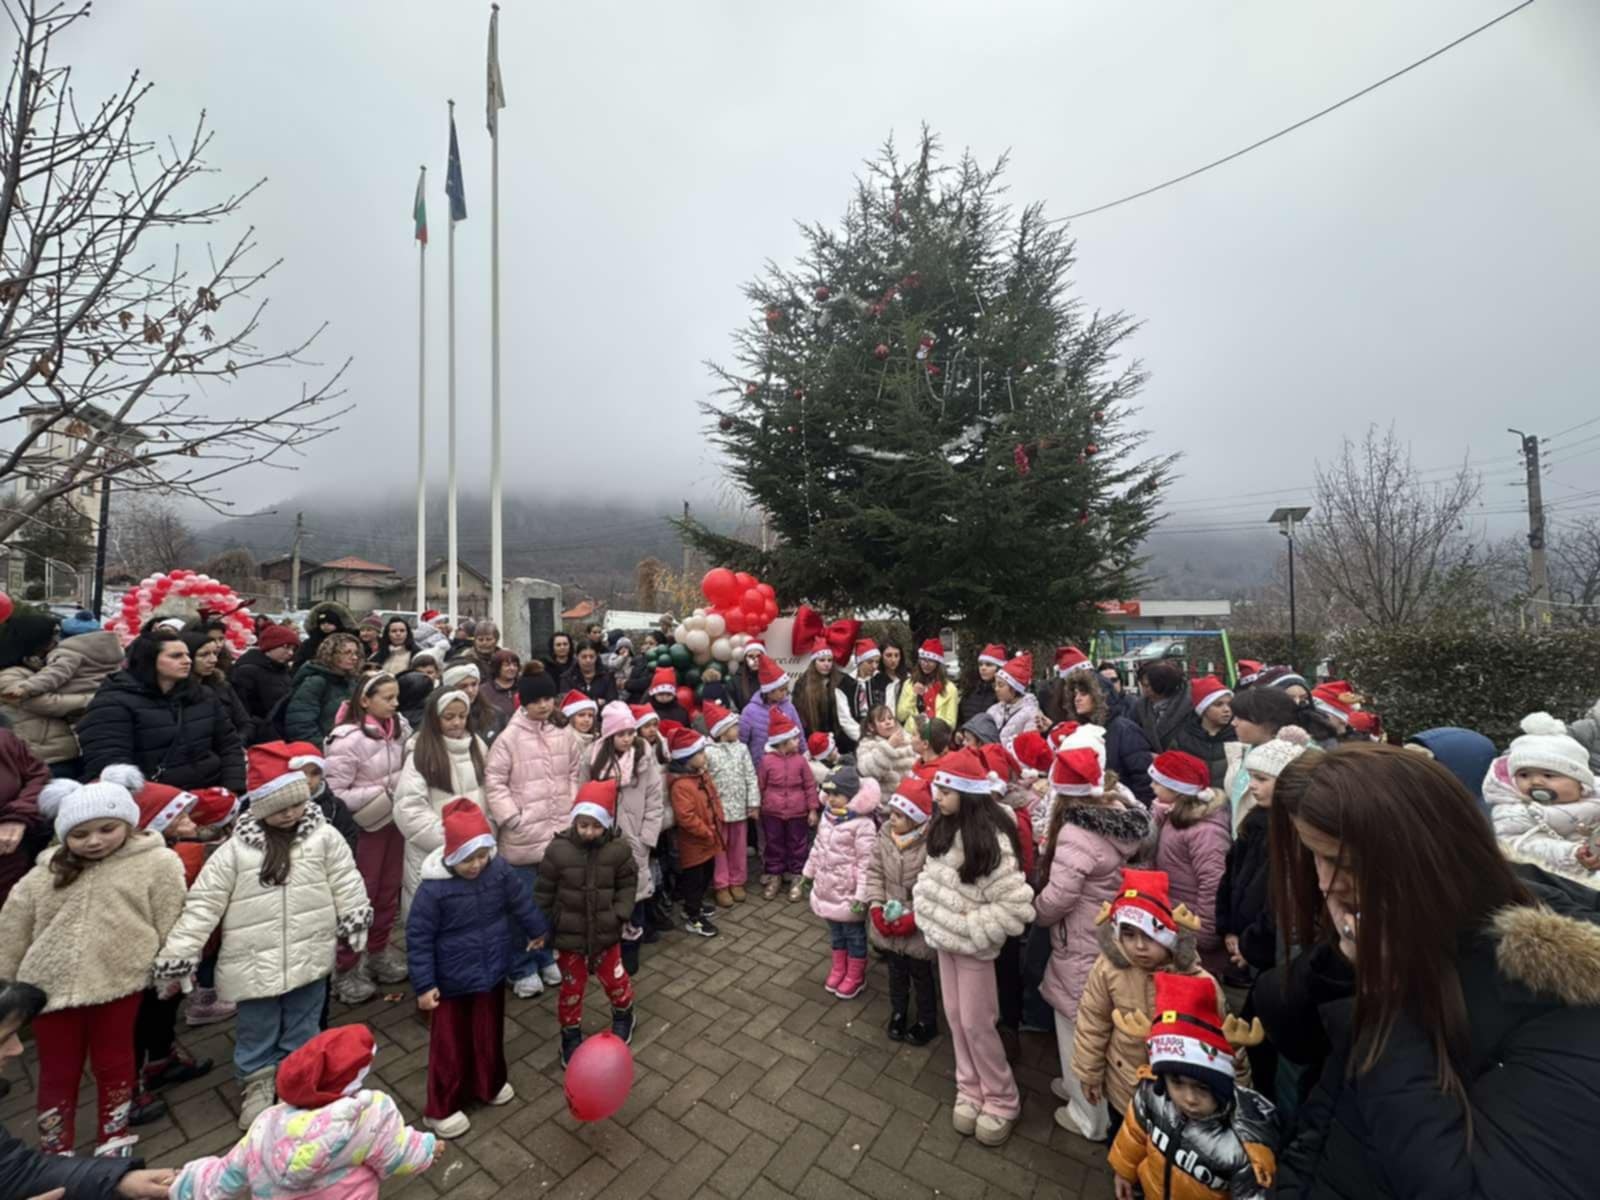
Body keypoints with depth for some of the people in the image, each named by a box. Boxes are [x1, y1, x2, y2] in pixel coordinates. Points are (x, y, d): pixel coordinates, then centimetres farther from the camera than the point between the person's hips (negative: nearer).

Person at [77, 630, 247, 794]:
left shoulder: (203, 697, 13)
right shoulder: (114, 705, -3)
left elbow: (229, 744, 13)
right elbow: (106, 763, -13)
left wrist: (232, 788, -1)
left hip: (211, 791, 5)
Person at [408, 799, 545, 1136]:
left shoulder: (499, 870, -15)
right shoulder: (433, 888, -26)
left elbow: (521, 899, 2)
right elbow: (418, 938, -16)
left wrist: (537, 929, 15)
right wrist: (424, 985, -14)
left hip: (491, 973, 4)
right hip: (451, 981, -3)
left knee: (489, 1035, 22)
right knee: (449, 1045, 14)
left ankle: (491, 1085, 45)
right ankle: (441, 1108, 36)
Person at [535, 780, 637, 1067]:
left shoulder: (619, 848, -16)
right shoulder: (558, 849, -19)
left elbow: (627, 884, -3)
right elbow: (544, 892, -7)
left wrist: (620, 914, -13)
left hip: (605, 933, 1)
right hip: (569, 935, -1)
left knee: (614, 979, 20)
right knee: (571, 987, 17)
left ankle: (623, 1016, 49)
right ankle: (571, 1035, 42)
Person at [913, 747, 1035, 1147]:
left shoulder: (991, 841, -27)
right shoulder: (944, 828, -4)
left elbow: (1017, 907, -26)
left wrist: (969, 929, -22)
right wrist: (928, 915, 0)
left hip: (973, 947, -7)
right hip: (944, 939, 7)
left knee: (976, 1024, 8)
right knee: (955, 1017, 19)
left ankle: (1002, 1100, 33)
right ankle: (970, 1089, 39)